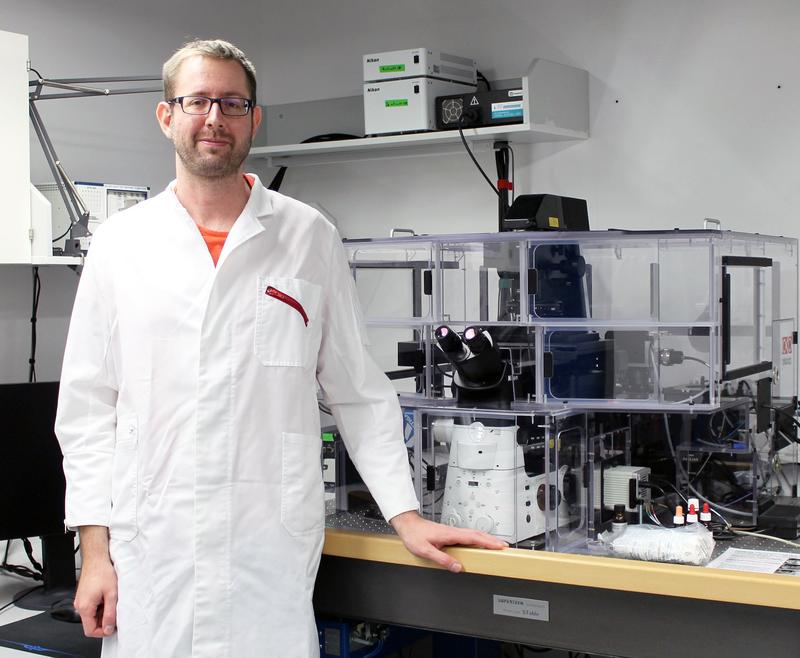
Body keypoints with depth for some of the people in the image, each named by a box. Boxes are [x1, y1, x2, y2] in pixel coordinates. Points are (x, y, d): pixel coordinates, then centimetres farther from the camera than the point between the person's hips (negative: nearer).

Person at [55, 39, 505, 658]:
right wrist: (94, 549, 1)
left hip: (275, 559, -1)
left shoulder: (310, 239, 3)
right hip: (149, 557, 1)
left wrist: (405, 515, 1)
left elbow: (360, 392, 6)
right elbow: (89, 407, 6)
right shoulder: (121, 242, 5)